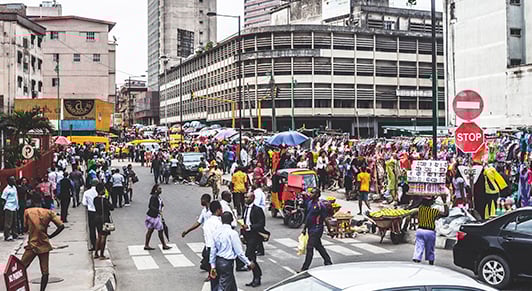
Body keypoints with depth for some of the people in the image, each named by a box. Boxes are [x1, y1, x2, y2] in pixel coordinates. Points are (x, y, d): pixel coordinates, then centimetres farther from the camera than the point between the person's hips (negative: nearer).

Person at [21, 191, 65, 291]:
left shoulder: (27, 212, -3)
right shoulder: (48, 212, -1)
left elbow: (25, 228, 4)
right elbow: (61, 226, -6)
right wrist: (50, 236, 4)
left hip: (32, 245, -2)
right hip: (44, 245, 2)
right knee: (45, 272, 6)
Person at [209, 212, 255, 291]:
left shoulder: (217, 232, 2)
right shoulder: (232, 233, -15)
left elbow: (213, 251, 6)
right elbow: (239, 252, -14)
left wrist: (213, 266, 14)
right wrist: (248, 264, -3)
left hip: (218, 261, 7)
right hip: (227, 263, -7)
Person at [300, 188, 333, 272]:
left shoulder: (320, 205, -16)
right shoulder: (309, 203, 8)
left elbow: (325, 219, -13)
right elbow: (307, 216, 16)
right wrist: (304, 228, 18)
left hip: (317, 229, -9)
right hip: (311, 229, 9)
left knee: (310, 248, -8)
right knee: (318, 246, 18)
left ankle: (305, 268, -4)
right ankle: (328, 262, 32)